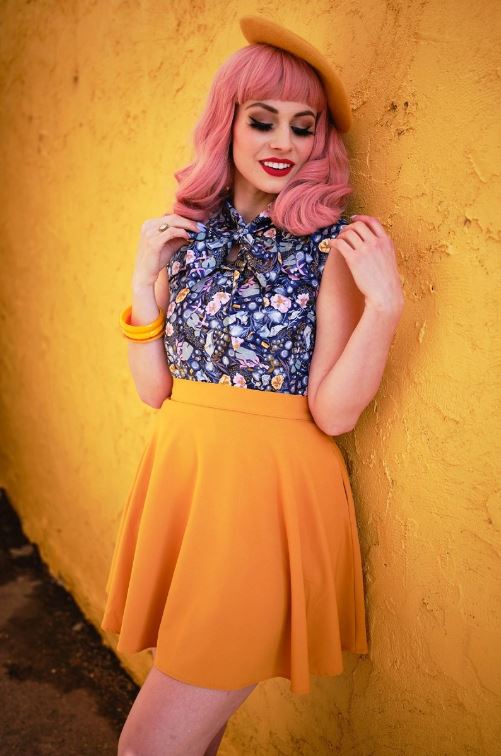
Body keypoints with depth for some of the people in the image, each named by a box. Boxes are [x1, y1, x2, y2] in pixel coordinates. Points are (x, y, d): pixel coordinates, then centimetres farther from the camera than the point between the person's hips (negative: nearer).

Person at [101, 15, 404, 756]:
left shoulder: (330, 247, -8)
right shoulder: (184, 235, 4)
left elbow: (333, 413, -12)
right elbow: (153, 389, 4)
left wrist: (384, 304, -23)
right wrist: (144, 281, -6)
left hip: (271, 487, -4)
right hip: (181, 471, 5)